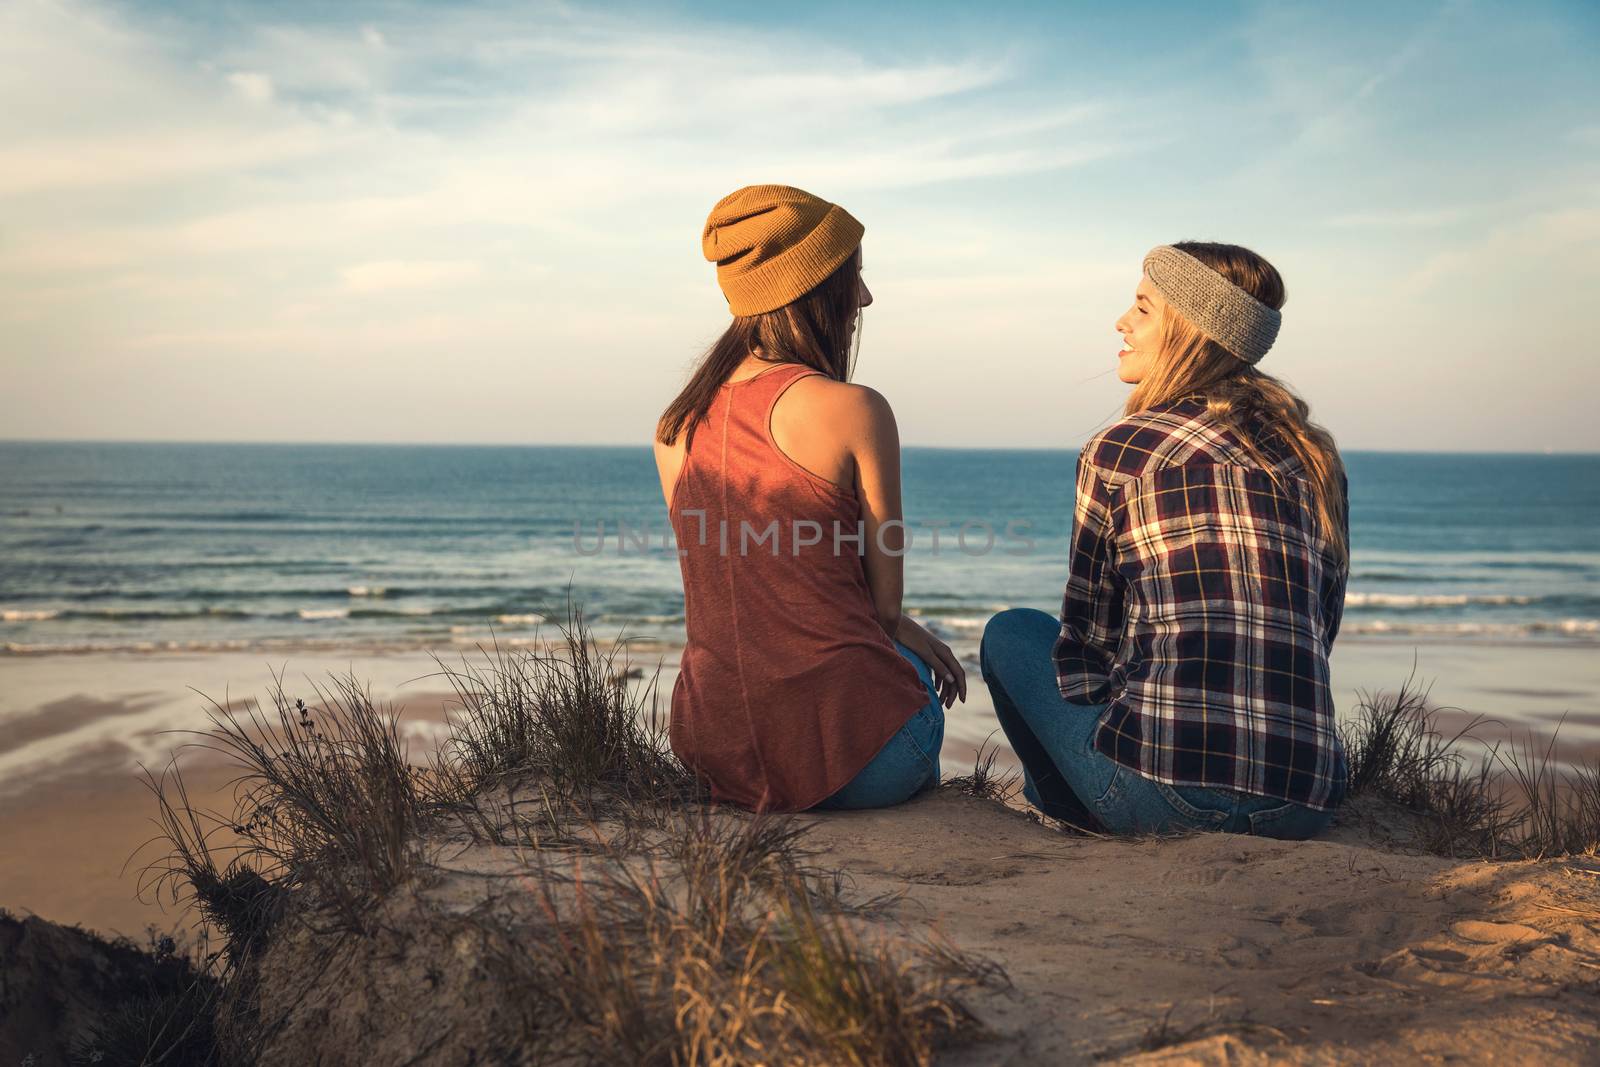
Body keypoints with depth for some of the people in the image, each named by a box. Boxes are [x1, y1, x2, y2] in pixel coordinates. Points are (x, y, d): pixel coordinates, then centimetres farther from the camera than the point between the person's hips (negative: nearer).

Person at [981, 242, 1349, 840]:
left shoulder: (1120, 450, -1)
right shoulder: (1316, 459, 13)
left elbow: (1090, 639, 7)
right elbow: (1316, 637, 18)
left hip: (1164, 794, -6)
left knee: (1012, 632, 20)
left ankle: (1080, 827, 28)